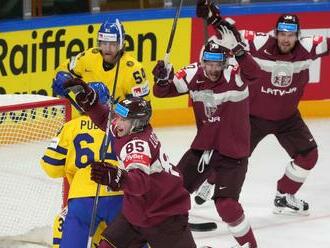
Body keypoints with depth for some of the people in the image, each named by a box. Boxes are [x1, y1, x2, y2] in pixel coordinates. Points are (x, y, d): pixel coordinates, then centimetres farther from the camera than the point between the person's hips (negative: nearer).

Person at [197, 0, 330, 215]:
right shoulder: (259, 44, -25)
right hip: (254, 115, -3)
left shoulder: (307, 48, -18)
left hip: (287, 117, 3)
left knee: (309, 155, 0)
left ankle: (285, 197, 21)